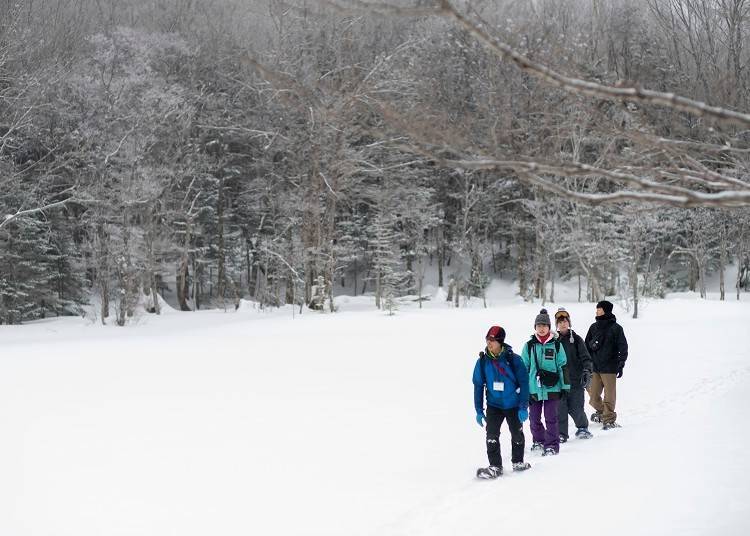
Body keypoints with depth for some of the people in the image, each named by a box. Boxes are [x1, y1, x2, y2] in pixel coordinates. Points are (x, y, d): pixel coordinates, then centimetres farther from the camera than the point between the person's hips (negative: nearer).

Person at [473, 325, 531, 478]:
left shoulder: (513, 359, -14)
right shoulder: (483, 361, -6)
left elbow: (523, 383, -10)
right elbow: (478, 385, 2)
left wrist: (523, 407, -13)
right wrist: (479, 410, 1)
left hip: (513, 405, -1)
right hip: (494, 405, 1)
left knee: (517, 435, 14)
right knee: (492, 435, -11)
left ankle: (518, 461, 35)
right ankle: (495, 466, -3)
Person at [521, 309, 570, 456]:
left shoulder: (556, 345, 3)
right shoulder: (529, 346, 5)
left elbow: (563, 366, 5)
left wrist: (566, 386, 2)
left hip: (552, 388, -2)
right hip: (534, 388, 2)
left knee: (551, 418, -3)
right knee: (534, 418, 10)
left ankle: (552, 445, 3)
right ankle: (538, 440, 28)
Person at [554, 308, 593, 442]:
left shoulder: (576, 339, 4)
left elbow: (585, 357, 1)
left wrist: (587, 372, -13)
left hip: (575, 380, -1)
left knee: (576, 408, -1)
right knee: (560, 409, -3)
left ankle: (582, 427, 23)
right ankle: (561, 433, 8)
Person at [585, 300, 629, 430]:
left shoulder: (616, 328, -3)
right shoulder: (594, 327, 10)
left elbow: (623, 348, -3)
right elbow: (587, 346, 15)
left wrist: (621, 365, -9)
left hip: (609, 368, -4)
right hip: (594, 367, 4)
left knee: (609, 396, -2)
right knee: (593, 395, 5)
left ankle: (609, 419, 6)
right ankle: (601, 411, 30)